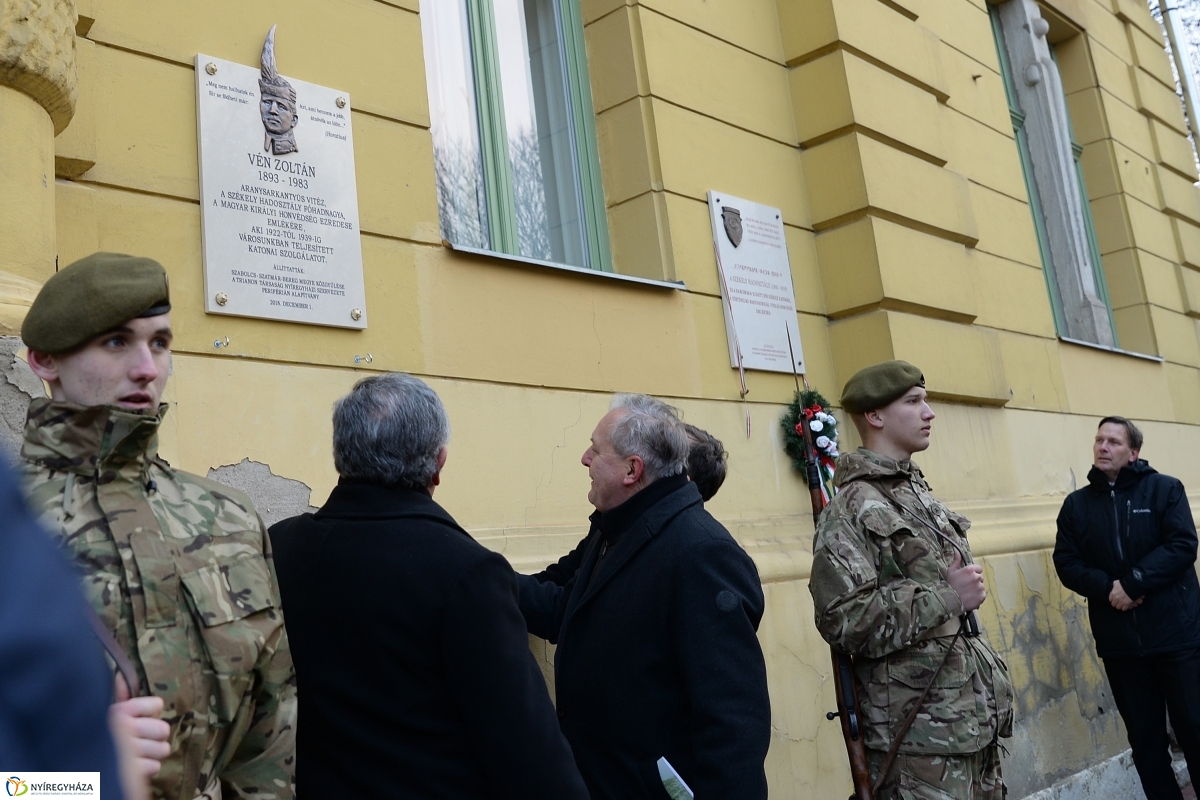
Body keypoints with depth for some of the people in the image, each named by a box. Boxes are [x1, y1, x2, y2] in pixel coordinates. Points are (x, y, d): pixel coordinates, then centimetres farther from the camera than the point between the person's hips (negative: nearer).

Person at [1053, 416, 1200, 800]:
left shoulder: (1164, 488, 1)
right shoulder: (1076, 503, 9)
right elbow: (1066, 563, 3)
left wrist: (1132, 583, -19)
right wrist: (1107, 587, -15)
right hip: (1119, 640, 3)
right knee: (1145, 739, 9)